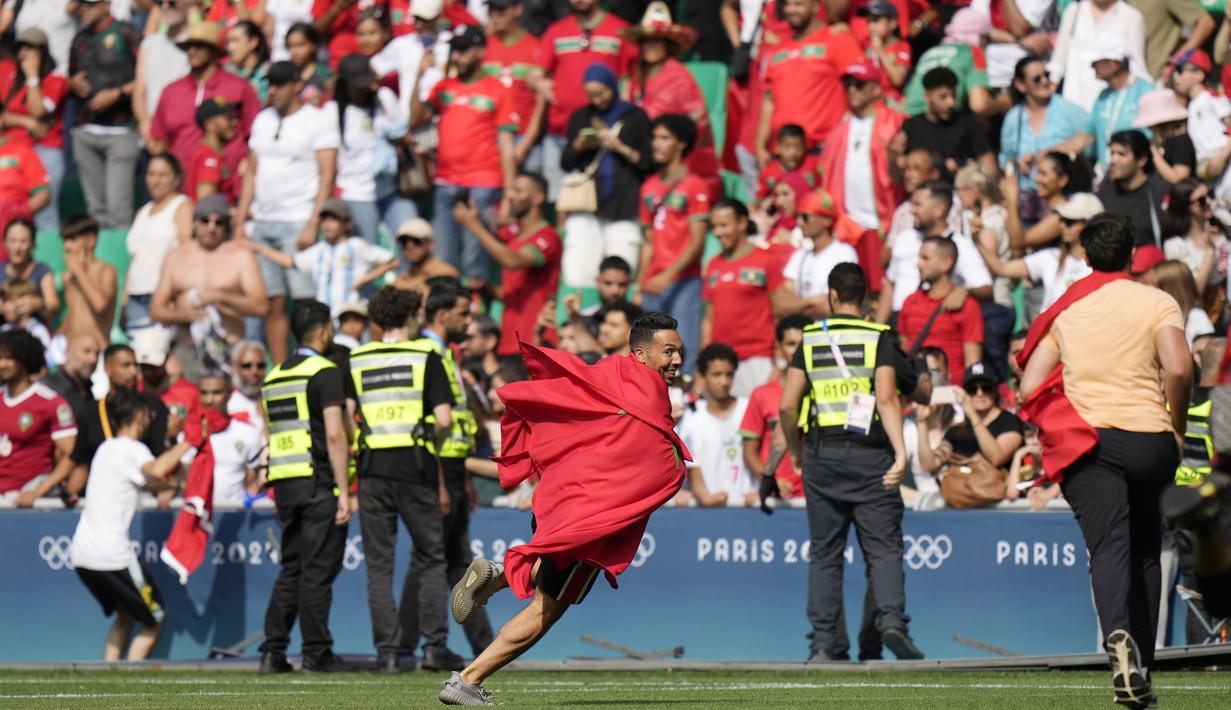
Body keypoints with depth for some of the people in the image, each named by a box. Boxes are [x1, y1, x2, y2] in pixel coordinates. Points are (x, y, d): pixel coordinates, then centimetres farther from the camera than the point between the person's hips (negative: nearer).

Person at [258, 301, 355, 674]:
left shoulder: (273, 377, 15)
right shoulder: (325, 372, -8)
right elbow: (334, 434, -16)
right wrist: (344, 492, -15)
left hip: (284, 486, 7)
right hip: (319, 483, -7)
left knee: (291, 569, 11)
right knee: (318, 570, -3)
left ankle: (273, 652, 5)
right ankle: (316, 653, -1)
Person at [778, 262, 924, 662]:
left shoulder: (811, 340, 7)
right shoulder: (879, 338, 0)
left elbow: (787, 405, 1)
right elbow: (887, 398, -13)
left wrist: (795, 450, 16)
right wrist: (901, 452, -17)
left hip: (822, 456, 2)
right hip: (870, 455, -2)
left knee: (825, 553, 7)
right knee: (883, 548, -2)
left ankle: (823, 641, 2)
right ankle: (891, 620, -23)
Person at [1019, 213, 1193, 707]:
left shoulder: (1065, 309, 10)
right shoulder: (1158, 303, 2)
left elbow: (1030, 387, 5)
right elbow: (1178, 369, -14)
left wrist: (1060, 430, 20)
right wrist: (1177, 426, 1)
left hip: (1086, 442, 0)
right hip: (1149, 439, 0)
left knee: (1109, 548, -12)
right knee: (1146, 551, 14)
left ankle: (1119, 635, -40)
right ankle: (1140, 667, 12)